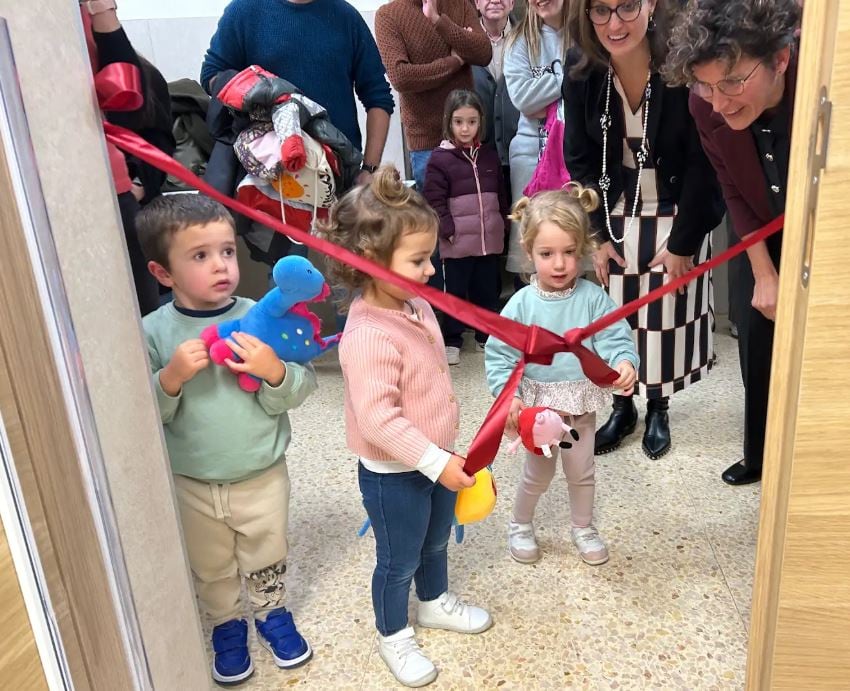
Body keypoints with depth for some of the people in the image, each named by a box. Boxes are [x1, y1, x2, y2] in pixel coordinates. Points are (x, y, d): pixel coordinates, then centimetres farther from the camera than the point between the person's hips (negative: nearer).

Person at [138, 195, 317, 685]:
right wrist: (170, 378, -29)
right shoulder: (154, 331, -13)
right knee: (211, 569, 23)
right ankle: (227, 625, 49)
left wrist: (275, 371, -33)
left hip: (263, 475, 0)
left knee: (267, 560, 23)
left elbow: (300, 392, -13)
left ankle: (272, 613, 50)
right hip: (192, 484, 1)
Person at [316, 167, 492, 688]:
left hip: (437, 460, 8)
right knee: (399, 560, 15)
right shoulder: (369, 337, -33)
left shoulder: (417, 306, -3)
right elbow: (377, 419, -33)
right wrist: (437, 462, -28)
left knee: (436, 541, 29)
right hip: (394, 474, -8)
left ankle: (436, 602, 55)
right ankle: (393, 635, 40)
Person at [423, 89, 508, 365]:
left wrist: (503, 221, 11)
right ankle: (452, 341, 15)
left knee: (489, 290, 14)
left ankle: (487, 336, 28)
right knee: (456, 292, 5)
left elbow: (501, 194, 18)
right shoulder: (440, 158, -6)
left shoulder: (490, 156, 10)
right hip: (458, 241, -5)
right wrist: (448, 230, -14)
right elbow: (435, 200, -9)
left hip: (490, 239, 5)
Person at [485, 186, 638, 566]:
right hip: (538, 404, -1)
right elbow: (499, 355, -12)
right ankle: (520, 525, 41)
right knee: (538, 472, 15)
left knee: (582, 470, 19)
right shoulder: (522, 303, -16)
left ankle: (583, 527, 44)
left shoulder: (593, 298, -13)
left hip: (580, 403, 2)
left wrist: (625, 362, -35)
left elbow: (615, 338, -14)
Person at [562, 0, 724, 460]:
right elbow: (579, 158, -3)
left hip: (673, 218, -2)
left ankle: (658, 410, 30)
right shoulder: (581, 68, -11)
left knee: (665, 315, 7)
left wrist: (683, 241, -14)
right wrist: (596, 233, -5)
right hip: (615, 216, 3)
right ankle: (622, 407, 29)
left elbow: (702, 162, -15)